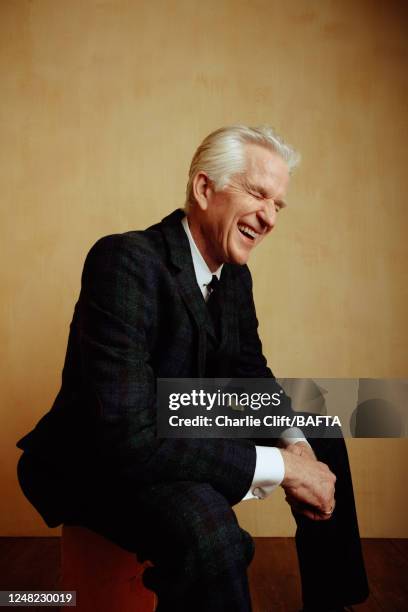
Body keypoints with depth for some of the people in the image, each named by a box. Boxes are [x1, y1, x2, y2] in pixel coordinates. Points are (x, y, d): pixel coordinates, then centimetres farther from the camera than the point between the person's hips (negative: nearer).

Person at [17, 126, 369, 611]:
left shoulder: (235, 275, -2)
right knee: (205, 525, -38)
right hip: (96, 462, -8)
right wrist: (281, 465, -29)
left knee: (321, 442, 14)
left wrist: (295, 443, -11)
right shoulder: (125, 261, -28)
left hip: (186, 438, 9)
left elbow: (250, 374, 9)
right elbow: (127, 437, -34)